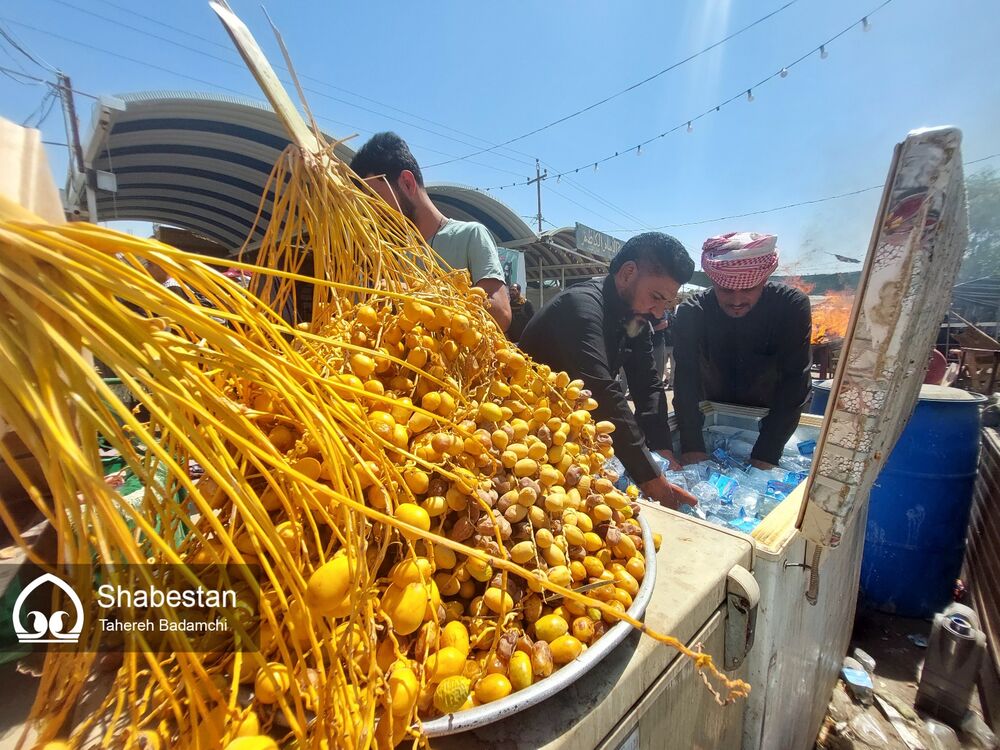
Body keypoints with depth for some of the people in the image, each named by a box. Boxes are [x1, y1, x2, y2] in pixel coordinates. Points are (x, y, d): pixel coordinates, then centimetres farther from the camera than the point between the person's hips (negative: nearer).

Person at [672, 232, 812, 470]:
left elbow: (794, 383, -23)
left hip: (769, 420, 0)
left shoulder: (792, 306, -19)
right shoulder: (691, 312, -19)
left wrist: (766, 454, -32)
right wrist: (692, 446, -36)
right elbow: (686, 381, -25)